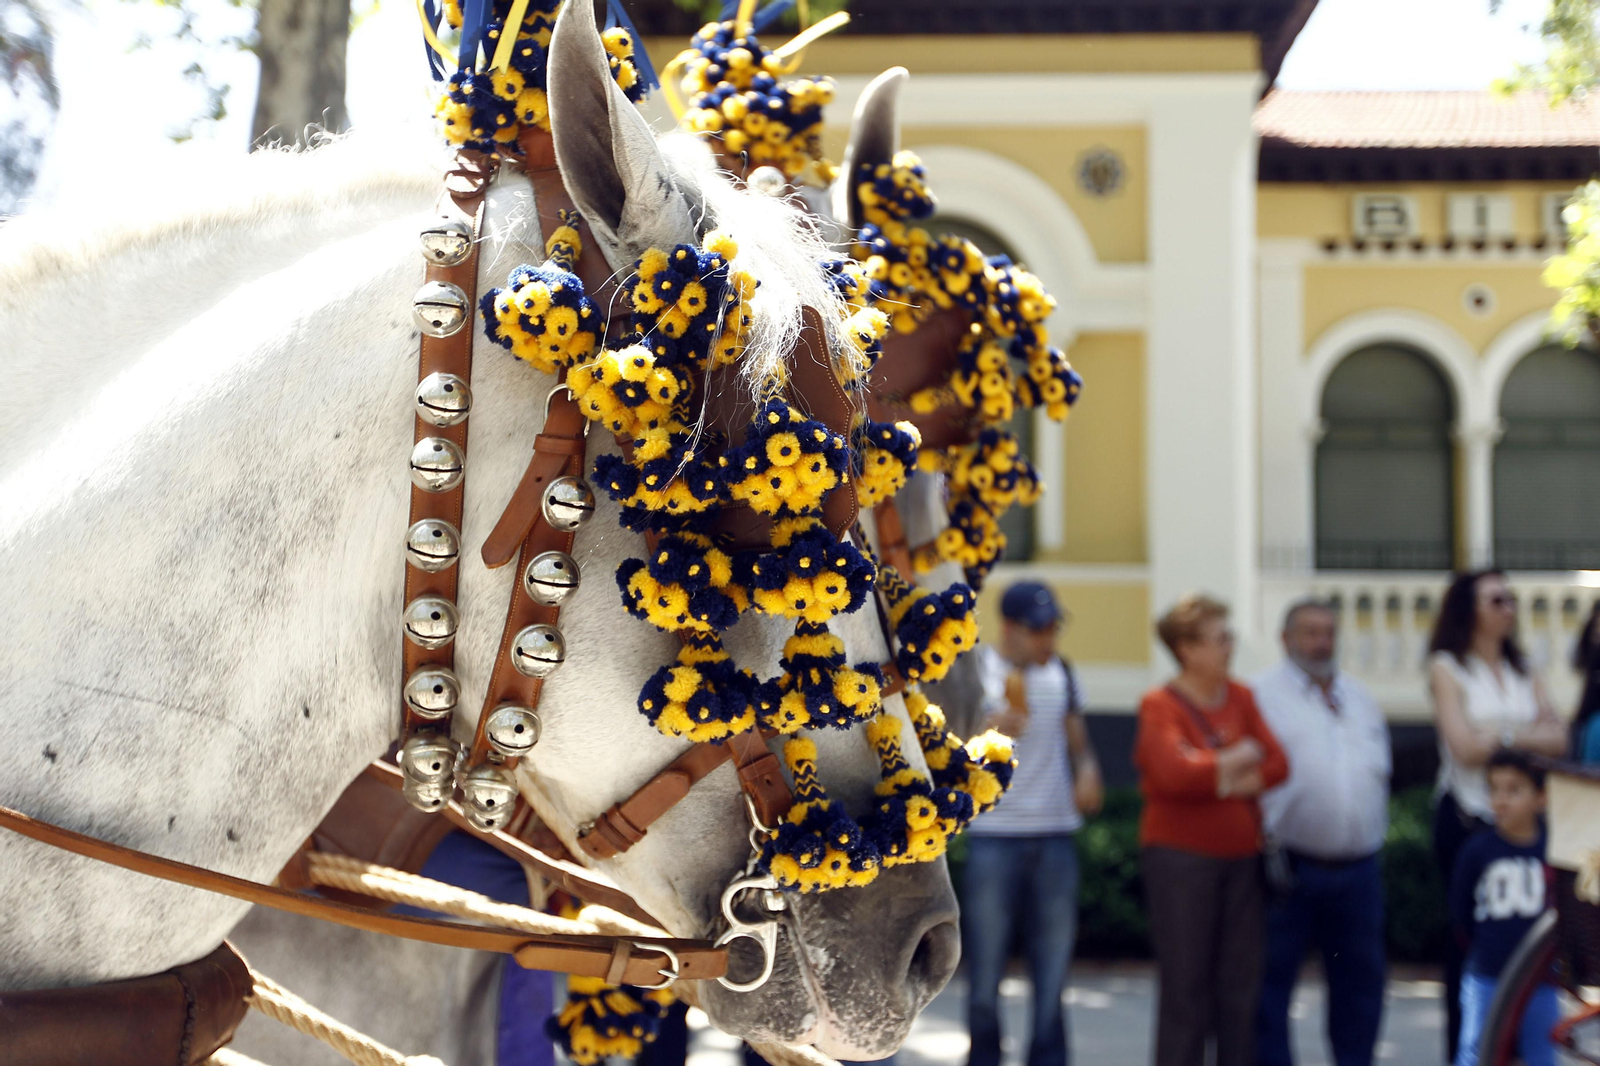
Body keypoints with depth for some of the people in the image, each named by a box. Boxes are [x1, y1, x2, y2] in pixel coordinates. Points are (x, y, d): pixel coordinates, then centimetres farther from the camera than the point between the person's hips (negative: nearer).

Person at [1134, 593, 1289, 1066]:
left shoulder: (1240, 697, 9)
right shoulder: (1160, 705, -7)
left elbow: (1277, 763, 1)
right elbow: (1174, 773, -22)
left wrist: (1217, 780, -12)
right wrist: (1232, 763, -7)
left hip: (1241, 855, 5)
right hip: (1180, 855, -5)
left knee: (1240, 983, 7)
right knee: (1186, 986, -2)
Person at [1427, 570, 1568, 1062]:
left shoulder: (1521, 669, 15)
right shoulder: (1448, 669, -1)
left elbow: (1557, 739, 3)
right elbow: (1465, 747, -12)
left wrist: (1501, 734, -10)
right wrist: (1527, 735, -1)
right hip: (1467, 815, -5)